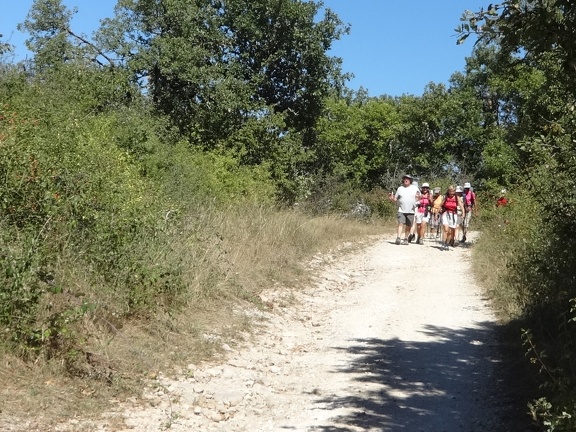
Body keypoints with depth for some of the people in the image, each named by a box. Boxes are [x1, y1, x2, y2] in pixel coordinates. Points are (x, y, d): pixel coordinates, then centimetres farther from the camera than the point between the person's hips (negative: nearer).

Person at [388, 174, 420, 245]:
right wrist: (392, 198, -7)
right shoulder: (400, 189, 11)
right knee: (400, 223, -15)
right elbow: (396, 199, 15)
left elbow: (419, 197, 12)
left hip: (411, 211, 1)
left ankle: (406, 239, 15)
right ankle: (398, 238, -21)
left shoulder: (415, 188, 9)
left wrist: (418, 196, -11)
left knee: (408, 226, 5)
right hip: (401, 210, -1)